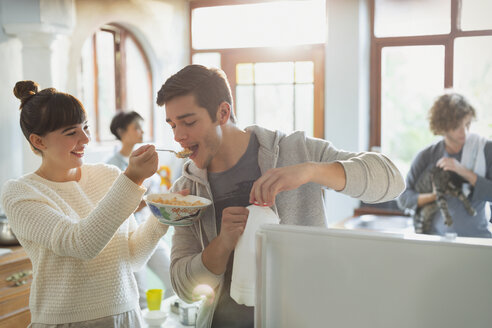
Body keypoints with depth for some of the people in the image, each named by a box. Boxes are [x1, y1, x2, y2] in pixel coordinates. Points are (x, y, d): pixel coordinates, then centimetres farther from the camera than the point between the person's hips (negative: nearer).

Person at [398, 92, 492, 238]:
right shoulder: (427, 156, 2)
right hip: (437, 236, 1)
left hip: (476, 235, 0)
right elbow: (404, 198, 6)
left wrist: (464, 171, -14)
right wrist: (434, 196, -11)